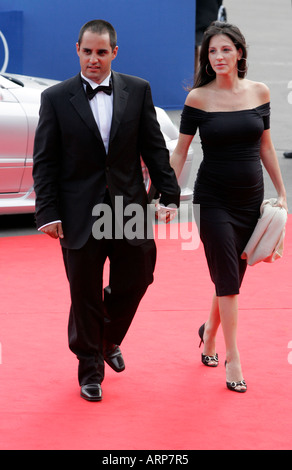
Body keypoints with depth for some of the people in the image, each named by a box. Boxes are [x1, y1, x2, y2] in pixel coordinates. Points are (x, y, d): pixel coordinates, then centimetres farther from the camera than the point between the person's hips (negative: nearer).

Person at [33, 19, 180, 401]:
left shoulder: (138, 91, 2)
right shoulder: (56, 98, -3)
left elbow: (154, 147, 5)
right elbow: (44, 162, -3)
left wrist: (168, 194, 0)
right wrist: (49, 213, -9)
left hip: (129, 209, 2)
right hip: (80, 215, -2)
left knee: (135, 280, 11)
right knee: (85, 295, 6)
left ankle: (109, 338, 41)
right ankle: (90, 369, 23)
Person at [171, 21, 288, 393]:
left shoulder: (259, 93, 2)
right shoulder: (198, 98, -7)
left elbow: (265, 145, 10)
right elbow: (180, 151, -3)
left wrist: (281, 192, 10)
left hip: (251, 198, 4)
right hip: (213, 199, -3)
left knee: (233, 277, 12)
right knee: (227, 278, -5)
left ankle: (209, 331, 38)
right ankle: (232, 359, 2)